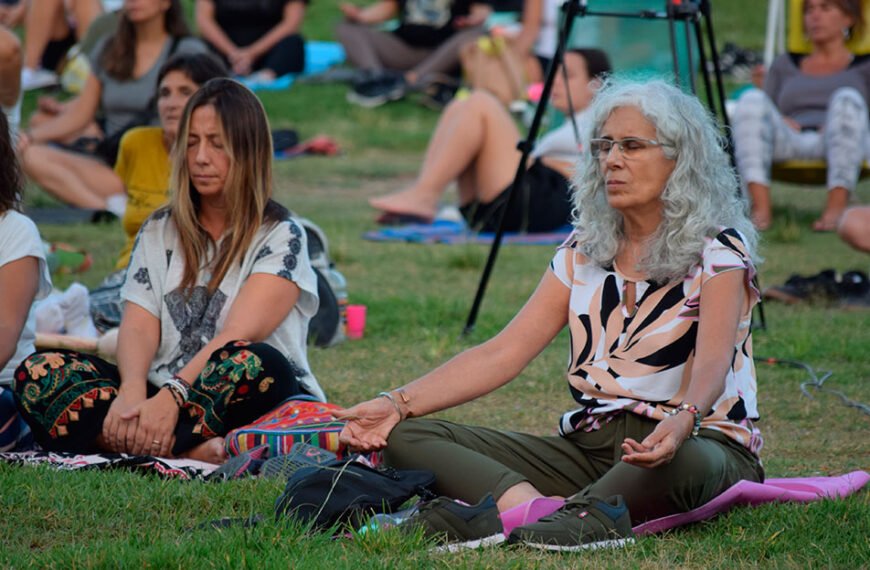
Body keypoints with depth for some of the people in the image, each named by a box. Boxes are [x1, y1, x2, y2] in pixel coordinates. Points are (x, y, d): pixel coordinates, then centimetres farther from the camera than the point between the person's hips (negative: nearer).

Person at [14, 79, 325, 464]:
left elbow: (239, 334, -14)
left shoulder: (281, 237, 1)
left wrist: (172, 396, -28)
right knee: (39, 372, -20)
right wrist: (133, 390, -21)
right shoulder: (158, 233, 15)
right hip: (164, 393, 5)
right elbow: (139, 327, 2)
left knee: (251, 363, -38)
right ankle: (192, 450, -38)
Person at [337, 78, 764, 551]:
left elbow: (712, 362, -23)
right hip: (593, 448, 6)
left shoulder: (717, 250, -5)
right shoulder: (584, 250, 11)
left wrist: (682, 422, -46)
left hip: (699, 443, -6)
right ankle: (544, 513, -41)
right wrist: (398, 402, -8)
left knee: (683, 462, -44)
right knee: (408, 436, -13)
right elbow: (503, 353, 5)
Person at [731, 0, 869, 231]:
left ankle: (837, 208, -46)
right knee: (751, 100, -28)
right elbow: (763, 116, 23)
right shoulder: (784, 65, 31)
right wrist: (781, 122, -1)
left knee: (846, 99, -35)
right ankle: (761, 207, -43)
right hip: (788, 145, 2)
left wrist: (843, 125, -8)